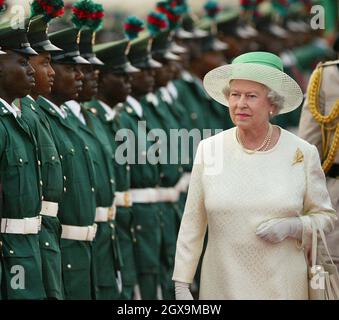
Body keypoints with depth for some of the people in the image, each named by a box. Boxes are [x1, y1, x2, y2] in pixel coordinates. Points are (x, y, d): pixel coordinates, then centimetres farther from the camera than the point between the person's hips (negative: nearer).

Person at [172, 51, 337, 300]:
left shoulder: (302, 153, -3)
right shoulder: (209, 149, -2)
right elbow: (192, 223, 1)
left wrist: (291, 227, -14)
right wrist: (181, 284, 0)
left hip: (283, 287, 0)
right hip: (221, 286, 1)